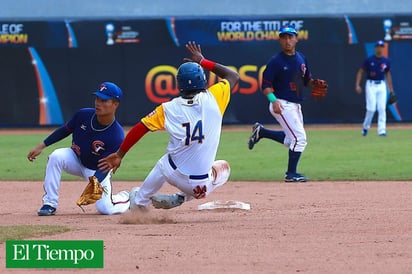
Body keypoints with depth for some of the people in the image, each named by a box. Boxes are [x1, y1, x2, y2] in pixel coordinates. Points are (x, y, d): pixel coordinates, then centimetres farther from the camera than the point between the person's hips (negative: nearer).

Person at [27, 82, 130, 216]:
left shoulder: (117, 136, -29)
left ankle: (126, 199, 23)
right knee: (56, 156, -29)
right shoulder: (83, 115, -18)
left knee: (106, 209, -15)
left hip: (97, 171, -3)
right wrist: (41, 146, -2)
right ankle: (50, 204, -21)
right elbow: (64, 130, -1)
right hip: (76, 159, 3)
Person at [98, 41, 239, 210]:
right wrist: (202, 61, 17)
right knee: (223, 167, 31)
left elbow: (139, 129, -2)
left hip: (173, 174, 3)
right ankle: (180, 198, 15)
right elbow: (233, 76, 9)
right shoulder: (212, 99, -7)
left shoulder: (168, 109, -4)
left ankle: (139, 201, 40)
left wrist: (119, 155, 7)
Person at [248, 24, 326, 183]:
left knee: (291, 139, 19)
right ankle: (291, 174, -2)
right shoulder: (276, 61, -11)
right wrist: (273, 100, -29)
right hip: (282, 105, -8)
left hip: (296, 105, 8)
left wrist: (315, 83, -3)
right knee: (299, 138, -13)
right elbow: (266, 85, -13)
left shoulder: (301, 58, 10)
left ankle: (260, 132, 32)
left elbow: (306, 80, 19)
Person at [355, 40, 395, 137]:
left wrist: (391, 89, 14)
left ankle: (382, 130, -4)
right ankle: (365, 127, 12)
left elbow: (388, 74, 16)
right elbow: (360, 72, 0)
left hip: (382, 86, 3)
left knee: (382, 109, -5)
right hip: (371, 85, -3)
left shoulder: (386, 61, 6)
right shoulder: (369, 60, -4)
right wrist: (357, 85, -10)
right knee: (371, 109, -9)